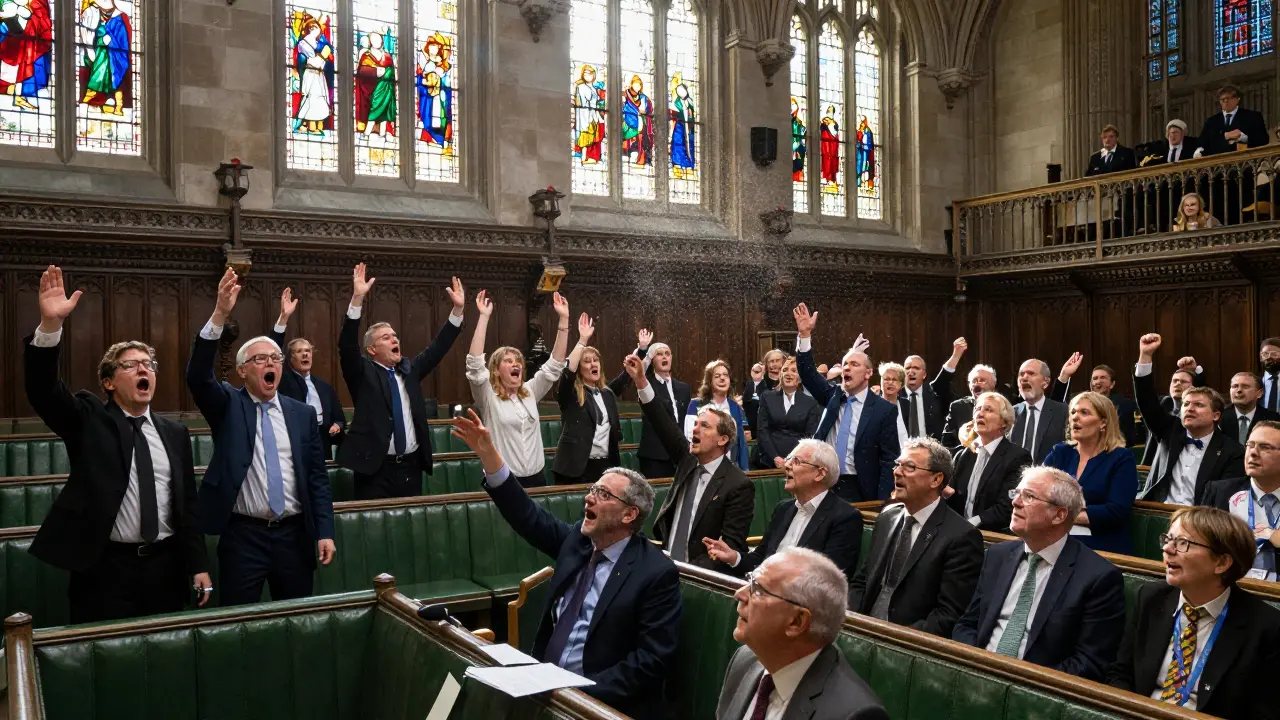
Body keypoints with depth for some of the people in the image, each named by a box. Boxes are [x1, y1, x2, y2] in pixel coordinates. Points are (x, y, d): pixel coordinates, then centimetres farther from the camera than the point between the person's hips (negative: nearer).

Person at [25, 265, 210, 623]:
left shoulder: (175, 433, 11)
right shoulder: (89, 419, 2)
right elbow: (43, 389, -17)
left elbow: (188, 502, 11)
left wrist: (198, 565, 6)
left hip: (166, 567, 3)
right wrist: (50, 324, -32)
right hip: (105, 568, -3)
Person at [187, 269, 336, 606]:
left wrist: (325, 532, -2)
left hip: (295, 535, 2)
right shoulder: (228, 406, 3)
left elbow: (318, 477, 7)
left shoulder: (303, 413, 8)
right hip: (242, 536, -2)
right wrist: (220, 315, -28)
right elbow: (197, 376, -17)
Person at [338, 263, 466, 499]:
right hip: (376, 469, -5)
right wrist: (357, 298, -26)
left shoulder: (409, 369, 13)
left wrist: (458, 309, 2)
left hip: (411, 466, 5)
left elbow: (438, 348, 12)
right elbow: (347, 346, -15)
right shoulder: (363, 372, -1)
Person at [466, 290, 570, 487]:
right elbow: (475, 363, -18)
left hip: (536, 478, 5)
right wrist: (484, 317, -21)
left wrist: (563, 319, -3)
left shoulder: (530, 392, 9)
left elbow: (555, 364, 5)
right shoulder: (488, 397, -4)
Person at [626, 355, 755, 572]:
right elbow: (664, 426, 1)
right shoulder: (688, 460, 8)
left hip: (700, 573, -6)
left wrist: (690, 570, -25)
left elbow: (731, 547, -13)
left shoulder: (739, 485, -10)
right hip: (666, 563, 6)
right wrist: (641, 382, -9)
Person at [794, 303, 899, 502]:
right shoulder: (833, 395, 8)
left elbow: (889, 460, -5)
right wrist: (805, 334, -15)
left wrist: (882, 504, -11)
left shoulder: (885, 409, -4)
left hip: (859, 490, -4)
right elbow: (808, 374, -3)